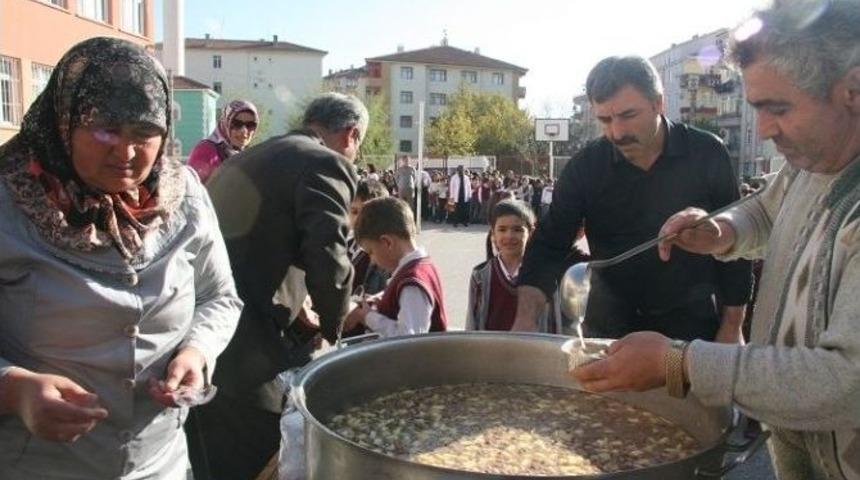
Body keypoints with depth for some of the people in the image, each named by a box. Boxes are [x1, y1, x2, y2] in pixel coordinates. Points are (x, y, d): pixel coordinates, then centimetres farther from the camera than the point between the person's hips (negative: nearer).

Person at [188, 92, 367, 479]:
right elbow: (329, 267, -16)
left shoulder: (246, 157, 21)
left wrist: (299, 323, 25)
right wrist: (333, 329, 4)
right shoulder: (326, 164, -6)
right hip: (241, 355, -9)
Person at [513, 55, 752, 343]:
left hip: (694, 328, -1)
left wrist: (732, 328, -4)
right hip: (609, 330, 1)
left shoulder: (706, 154, -11)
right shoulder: (585, 168, -10)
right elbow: (549, 246, -11)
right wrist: (525, 320, -26)